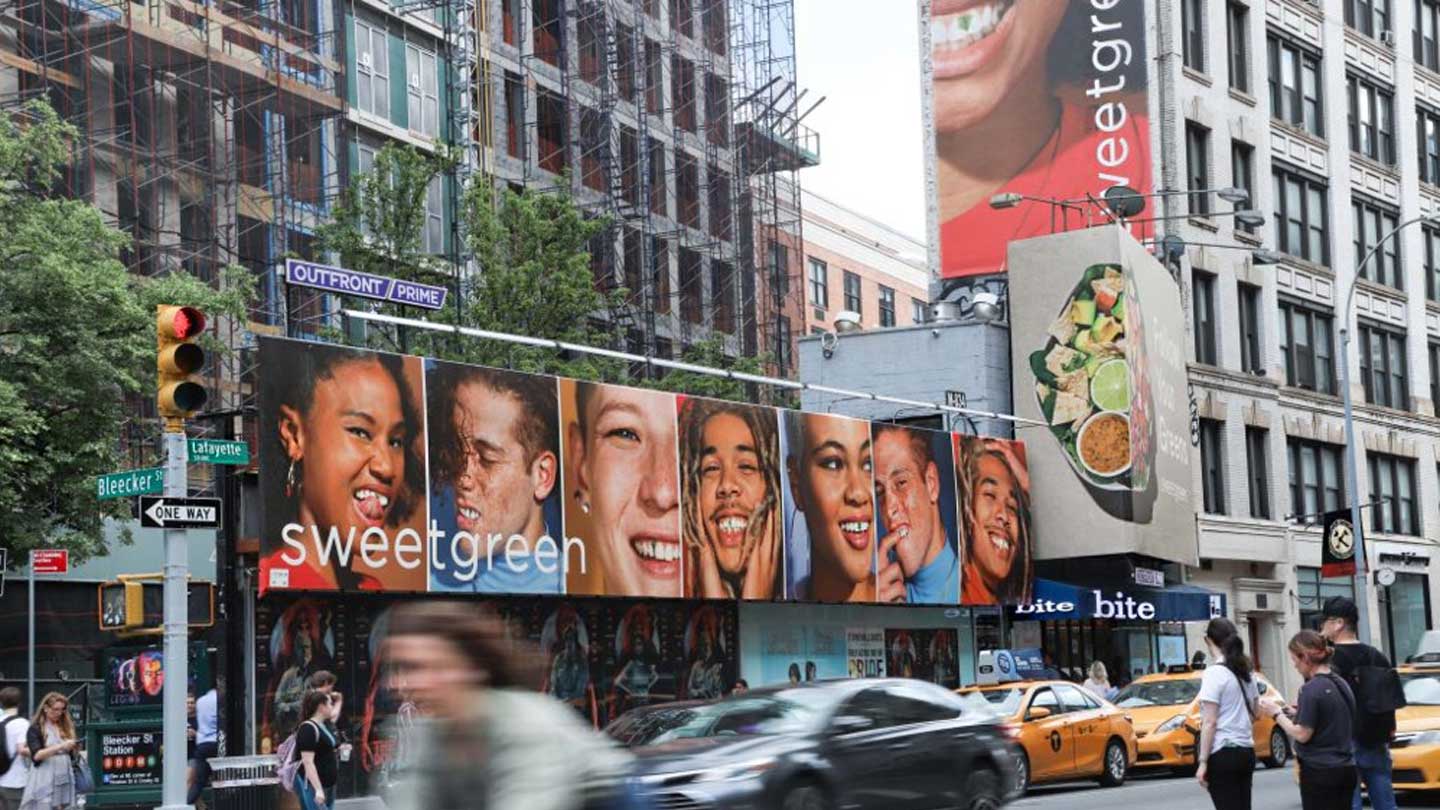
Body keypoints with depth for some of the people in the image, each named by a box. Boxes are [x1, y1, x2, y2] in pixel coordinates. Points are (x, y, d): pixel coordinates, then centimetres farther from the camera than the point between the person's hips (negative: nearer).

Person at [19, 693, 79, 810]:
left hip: (65, 781, 5)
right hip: (44, 784, -4)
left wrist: (74, 749, -7)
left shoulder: (66, 727, 15)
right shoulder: (35, 729, 0)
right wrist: (61, 746, -22)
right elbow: (36, 755, -13)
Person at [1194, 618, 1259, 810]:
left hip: (1222, 754, -8)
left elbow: (1210, 723, -15)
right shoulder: (1247, 673, 11)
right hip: (1246, 751, 8)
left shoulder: (1214, 673, -12)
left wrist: (1202, 762, -14)